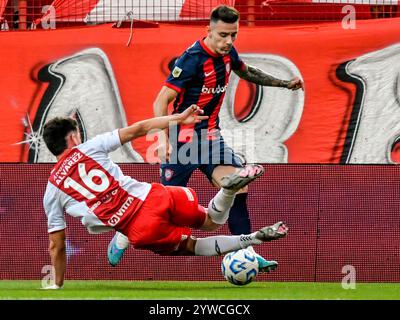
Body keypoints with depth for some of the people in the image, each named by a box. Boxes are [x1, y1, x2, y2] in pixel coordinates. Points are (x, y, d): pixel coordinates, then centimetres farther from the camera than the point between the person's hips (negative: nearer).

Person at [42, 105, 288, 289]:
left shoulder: (52, 192, 12)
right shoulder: (89, 147, 10)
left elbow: (56, 246, 15)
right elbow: (137, 130, 7)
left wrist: (58, 285, 27)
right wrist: (179, 119, 14)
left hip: (139, 232, 0)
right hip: (154, 198, 0)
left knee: (191, 245, 20)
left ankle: (254, 239, -4)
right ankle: (231, 187, -20)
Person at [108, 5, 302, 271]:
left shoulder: (227, 53, 3)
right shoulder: (193, 59, -21)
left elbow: (246, 72, 28)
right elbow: (161, 101, -21)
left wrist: (284, 84, 28)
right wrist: (164, 139, -32)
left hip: (210, 136, 7)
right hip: (183, 138, -7)